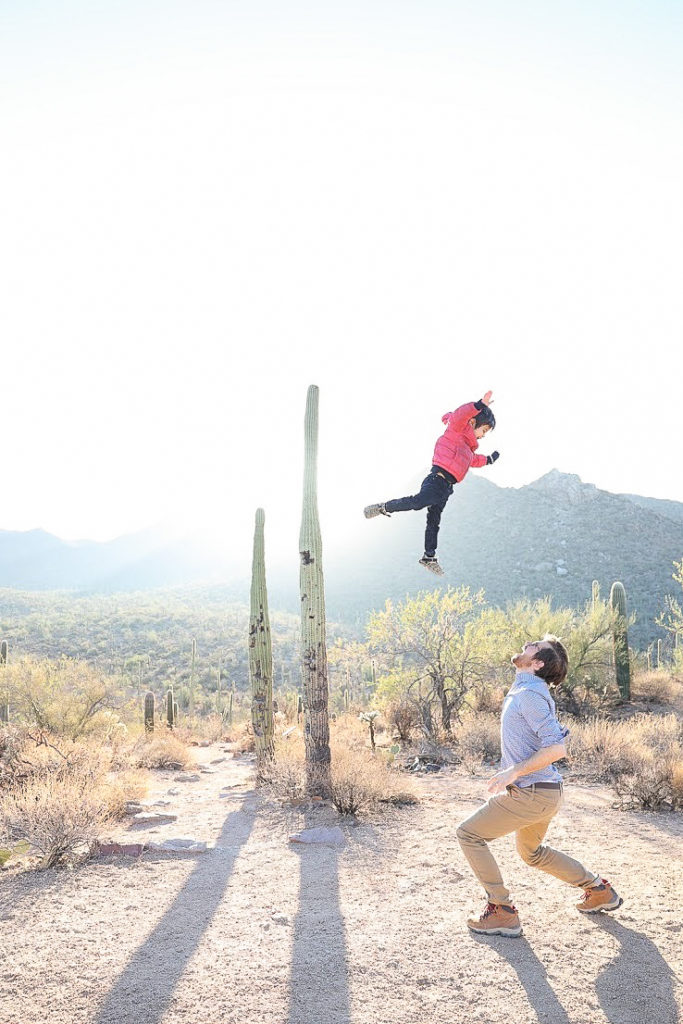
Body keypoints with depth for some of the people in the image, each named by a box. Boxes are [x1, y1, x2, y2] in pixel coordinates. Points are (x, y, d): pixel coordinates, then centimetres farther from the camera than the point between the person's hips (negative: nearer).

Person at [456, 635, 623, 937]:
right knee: (532, 853, 28)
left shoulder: (530, 694, -20)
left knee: (468, 833, -3)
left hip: (531, 794, -10)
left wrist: (513, 772, -22)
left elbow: (556, 748, -27)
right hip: (542, 791, 10)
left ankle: (501, 912, 3)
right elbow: (556, 734, 22)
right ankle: (599, 890, 36)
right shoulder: (524, 690, 11)